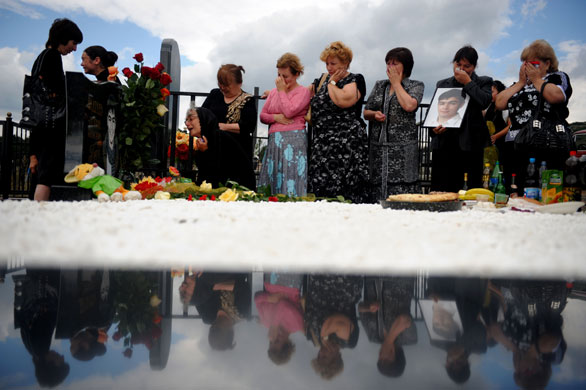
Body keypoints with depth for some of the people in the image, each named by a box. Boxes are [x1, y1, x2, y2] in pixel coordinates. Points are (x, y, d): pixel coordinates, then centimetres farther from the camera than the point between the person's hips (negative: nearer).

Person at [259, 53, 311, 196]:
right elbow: (262, 115, 17)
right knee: (271, 182, 2)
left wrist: (282, 91, -3)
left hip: (294, 141, -6)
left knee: (290, 183, -12)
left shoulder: (303, 91, 1)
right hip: (274, 142, 6)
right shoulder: (274, 92, 21)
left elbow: (289, 111, -14)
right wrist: (276, 117, -3)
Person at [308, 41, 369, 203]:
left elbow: (343, 101, -20)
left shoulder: (355, 80, 0)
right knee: (320, 189, 3)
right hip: (321, 143, 7)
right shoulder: (324, 80, 20)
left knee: (343, 190, -10)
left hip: (346, 143, -6)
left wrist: (332, 83, -4)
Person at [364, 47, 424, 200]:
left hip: (403, 149, -4)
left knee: (402, 191, -10)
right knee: (376, 191, 1)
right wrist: (374, 114, -6)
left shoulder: (416, 86, 5)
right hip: (377, 146, 4)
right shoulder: (379, 85, 17)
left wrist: (396, 82, -3)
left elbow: (409, 105, -16)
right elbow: (365, 112, 18)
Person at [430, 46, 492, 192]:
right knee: (439, 191, 0)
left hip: (470, 145, -2)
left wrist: (467, 82, -5)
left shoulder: (483, 82, 10)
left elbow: (485, 102, -10)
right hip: (444, 145, 2)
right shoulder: (442, 84, 18)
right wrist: (434, 128, -3)